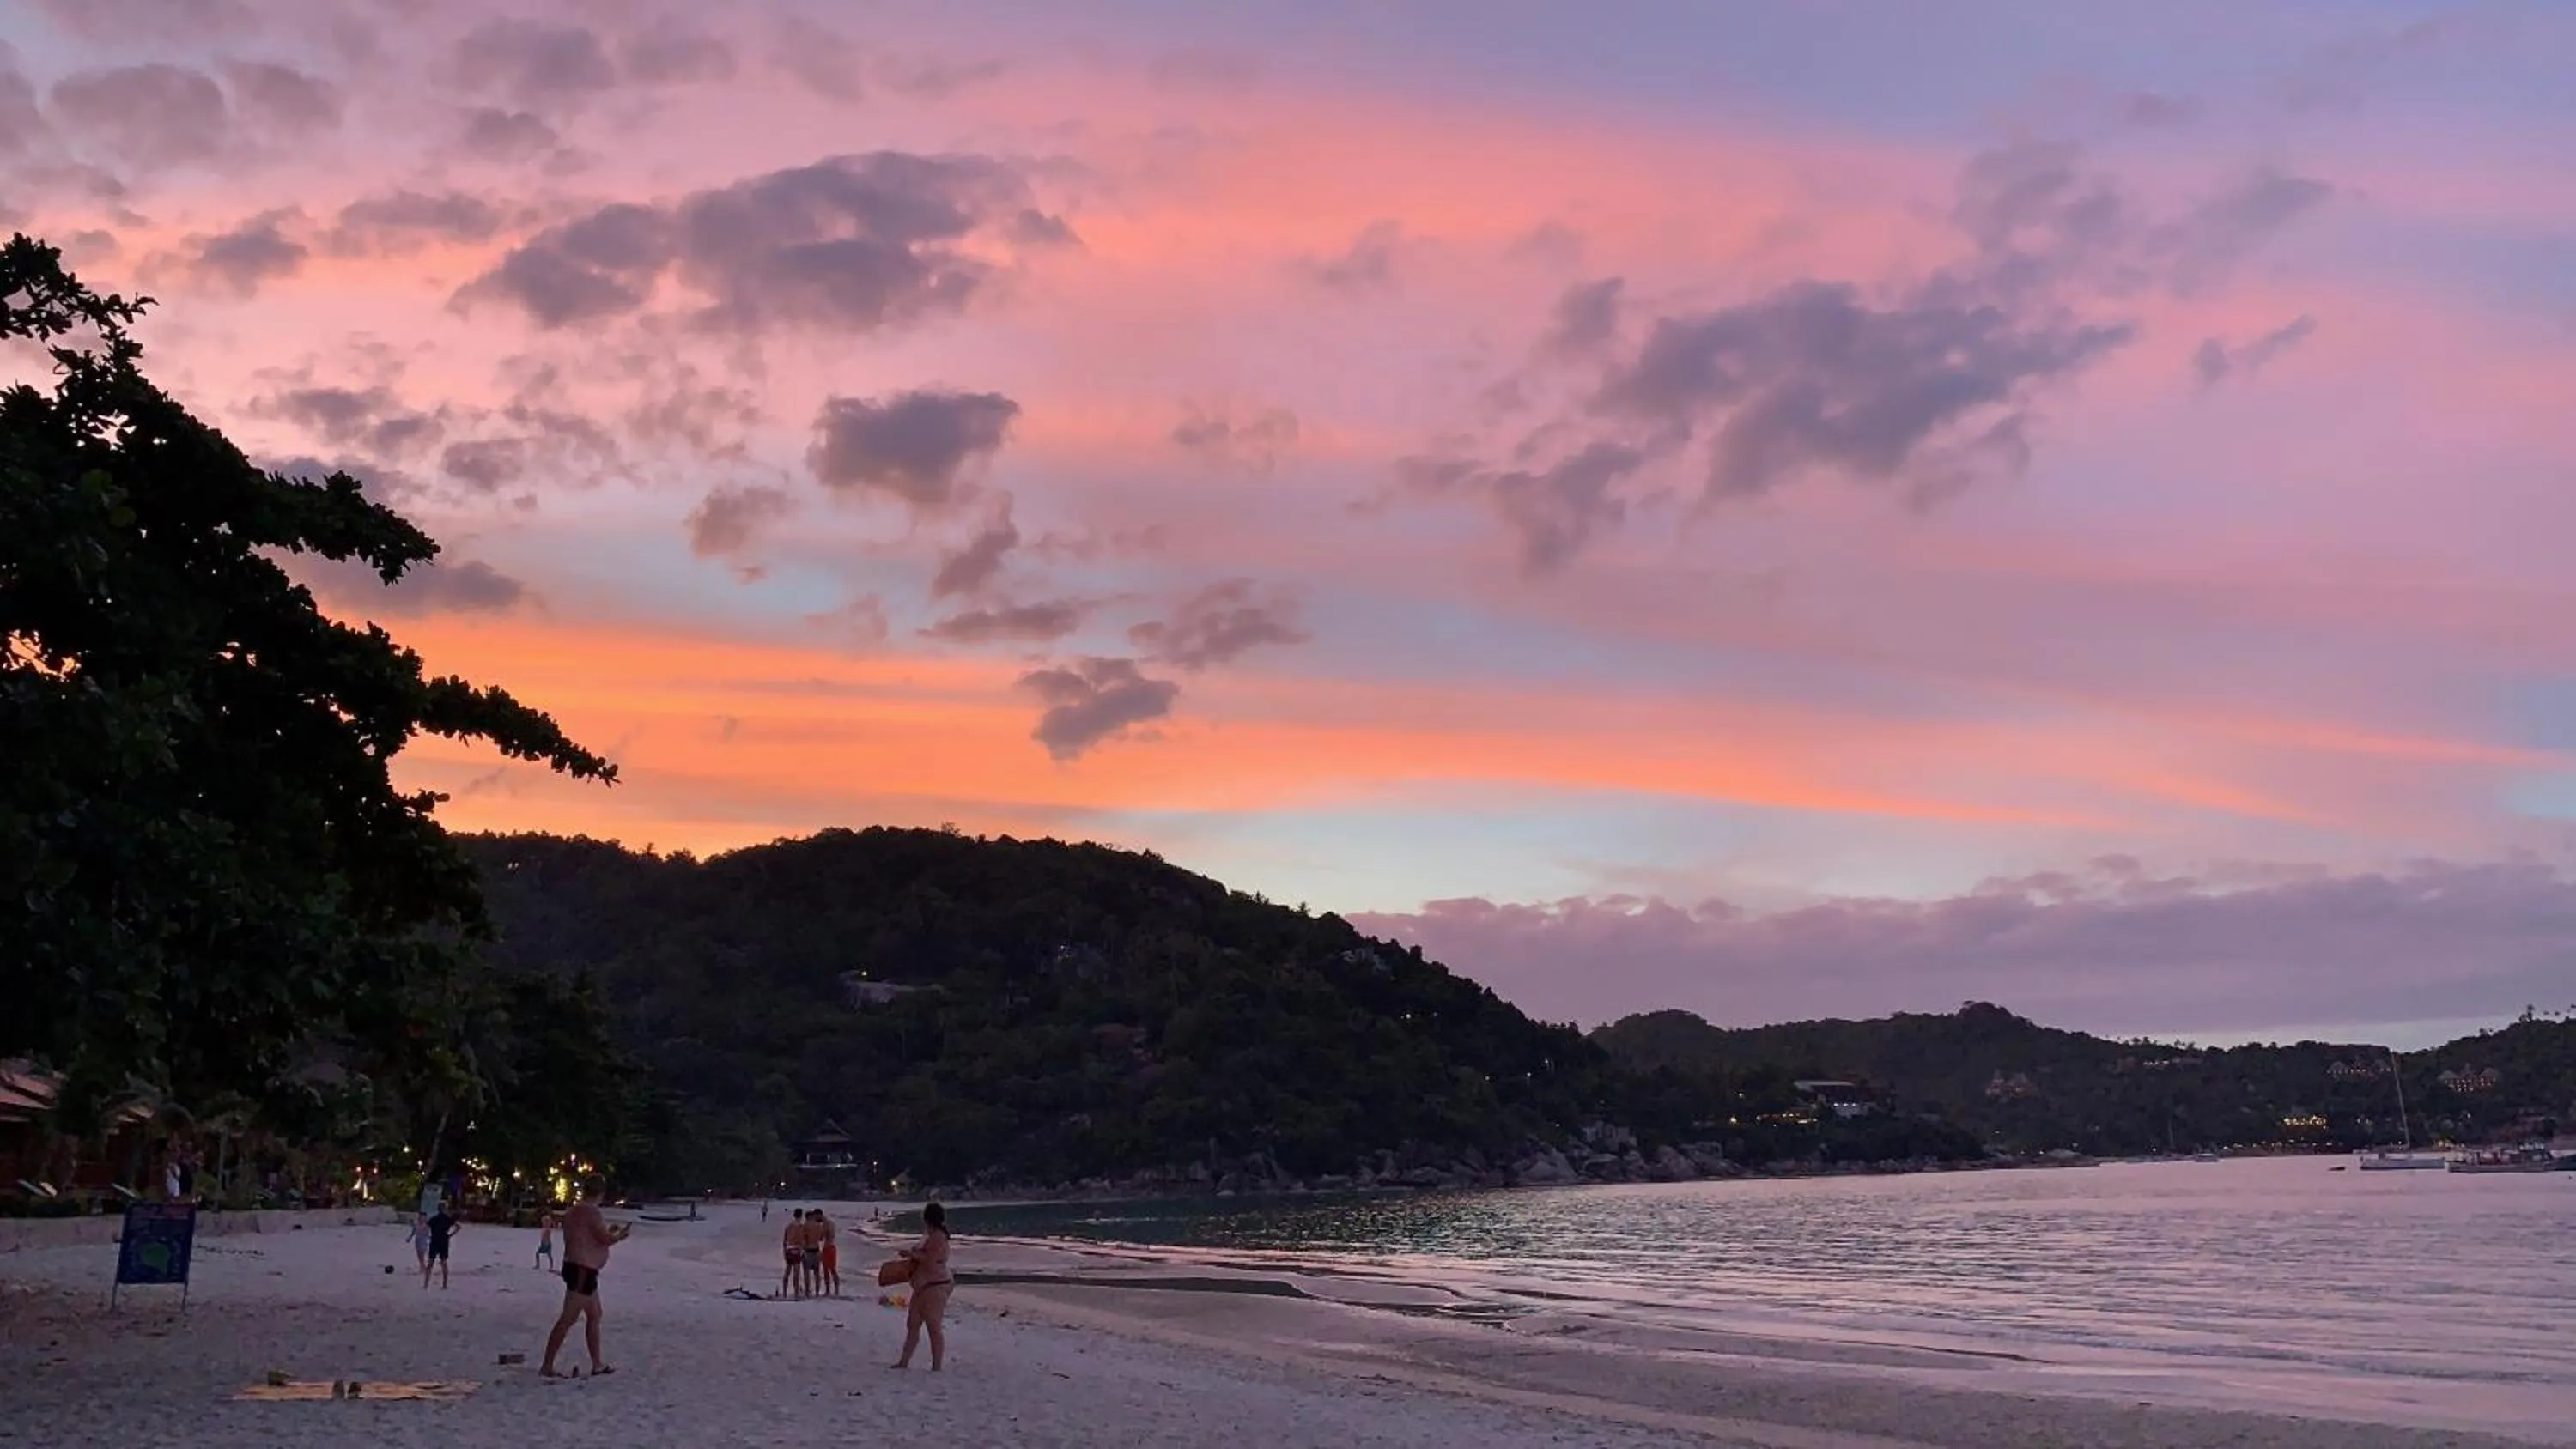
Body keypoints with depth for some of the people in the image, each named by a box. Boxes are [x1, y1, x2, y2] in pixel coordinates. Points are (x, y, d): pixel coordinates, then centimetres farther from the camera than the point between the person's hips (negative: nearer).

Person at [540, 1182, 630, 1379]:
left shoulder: (576, 1210, 15)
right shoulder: (591, 1211, -15)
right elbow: (606, 1239, -15)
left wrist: (611, 1232, 24)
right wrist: (621, 1235, 5)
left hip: (579, 1268, 11)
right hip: (582, 1270, -11)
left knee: (594, 1316, 17)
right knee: (567, 1319, -10)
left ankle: (597, 1364, 22)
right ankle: (547, 1367, -11)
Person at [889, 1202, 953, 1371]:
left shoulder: (938, 1237, -15)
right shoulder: (930, 1236, 17)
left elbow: (929, 1259, -23)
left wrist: (912, 1253, -11)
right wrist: (911, 1253, 8)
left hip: (936, 1286, -11)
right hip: (924, 1287, 11)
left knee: (933, 1326, -8)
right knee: (912, 1324, 12)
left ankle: (936, 1367, -4)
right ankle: (904, 1362, 18)